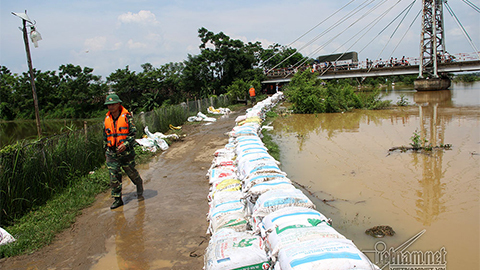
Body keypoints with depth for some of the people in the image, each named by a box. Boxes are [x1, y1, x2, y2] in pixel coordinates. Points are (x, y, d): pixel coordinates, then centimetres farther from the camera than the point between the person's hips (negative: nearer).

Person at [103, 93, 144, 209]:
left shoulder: (127, 117, -8)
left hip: (126, 152, -3)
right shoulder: (107, 119, 6)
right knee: (114, 177, 1)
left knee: (131, 172, 13)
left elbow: (133, 132, -9)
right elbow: (105, 136, 17)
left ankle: (139, 184, 43)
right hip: (112, 153, 4)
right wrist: (106, 150, 16)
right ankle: (117, 199, 11)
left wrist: (125, 144, -22)